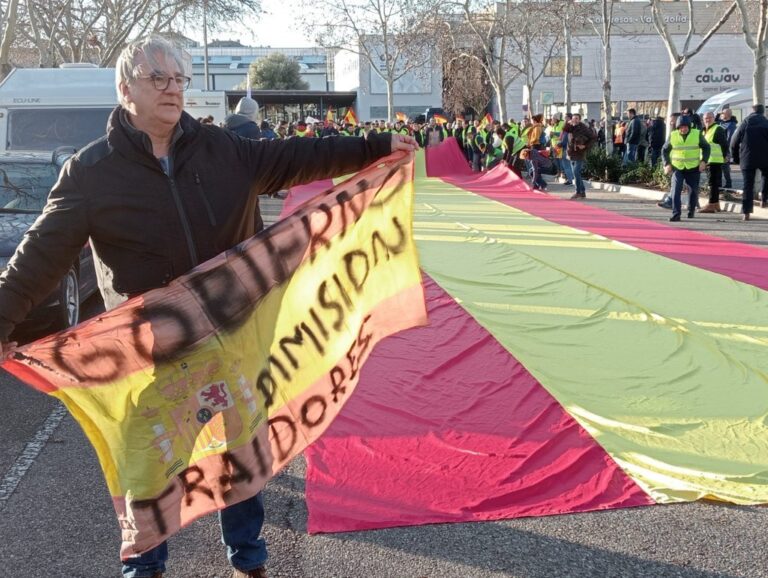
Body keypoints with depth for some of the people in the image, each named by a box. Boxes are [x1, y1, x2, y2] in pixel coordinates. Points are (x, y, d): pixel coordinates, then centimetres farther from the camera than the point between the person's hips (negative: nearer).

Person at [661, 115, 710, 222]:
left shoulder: (697, 134, -3)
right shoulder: (673, 135, -1)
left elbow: (706, 147, 6)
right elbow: (664, 150, 9)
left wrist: (704, 161, -7)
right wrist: (667, 164, -3)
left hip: (693, 168, 0)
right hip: (677, 168, 0)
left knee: (693, 191, 10)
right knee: (676, 190, -14)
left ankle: (691, 211, 31)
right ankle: (676, 214, -15)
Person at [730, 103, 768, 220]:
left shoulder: (745, 123, 3)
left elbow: (734, 142, 2)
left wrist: (736, 157, 12)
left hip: (747, 159, 1)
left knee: (748, 185, 2)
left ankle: (746, 212, -3)